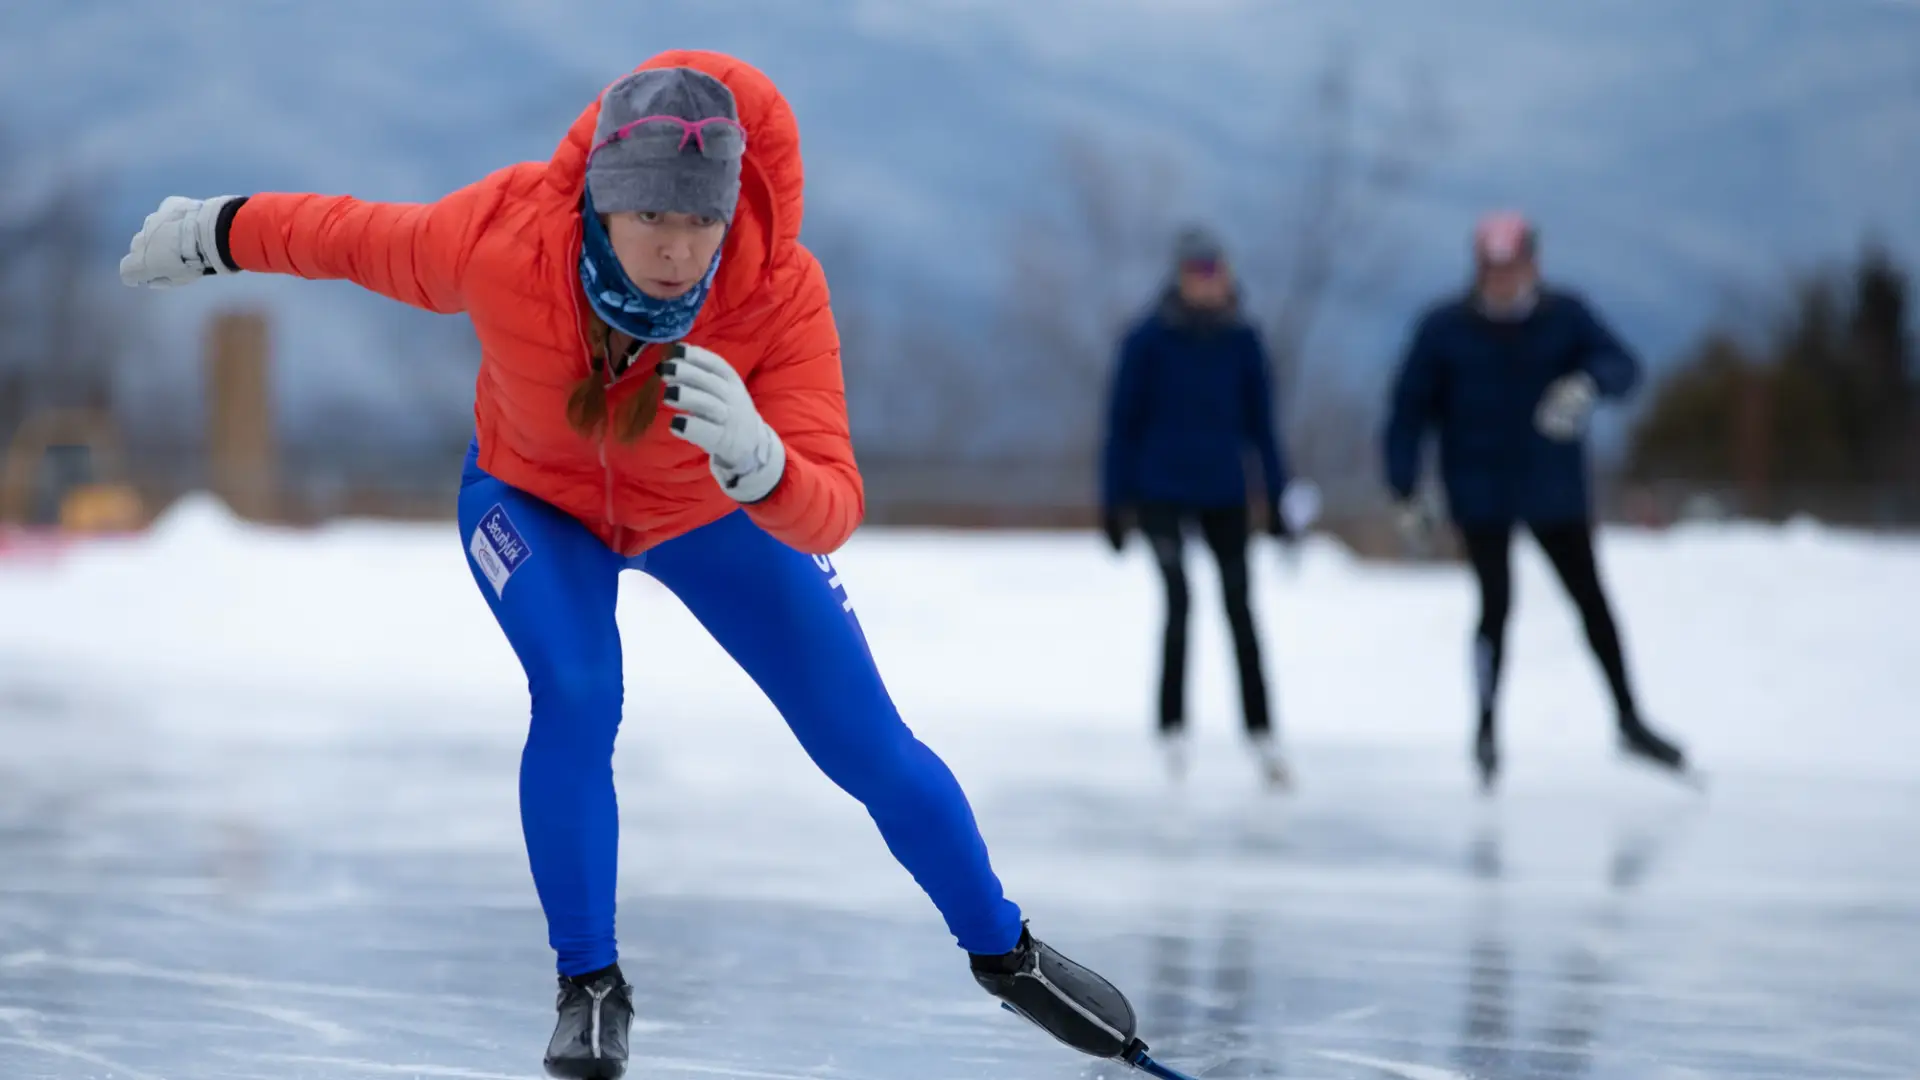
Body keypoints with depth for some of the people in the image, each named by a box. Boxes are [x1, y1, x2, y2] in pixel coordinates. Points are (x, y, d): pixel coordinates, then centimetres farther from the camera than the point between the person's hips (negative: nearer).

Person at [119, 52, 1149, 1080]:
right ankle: (589, 986, -3)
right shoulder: (503, 239, -38)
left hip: (710, 514, 1)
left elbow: (829, 512, -44)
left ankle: (1004, 953, 26)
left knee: (867, 745, 1)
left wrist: (755, 457, -66)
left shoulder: (782, 292, -38)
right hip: (532, 499, -1)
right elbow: (357, 236, -17)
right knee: (576, 696, -26)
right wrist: (212, 233, -3)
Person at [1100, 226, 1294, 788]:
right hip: (1160, 492, -3)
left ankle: (1261, 733, 15)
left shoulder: (1241, 340, 1)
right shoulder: (1149, 339, -7)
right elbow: (1123, 421, -2)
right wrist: (1115, 502, -3)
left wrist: (1278, 499, 8)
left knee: (1240, 609, 5)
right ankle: (1173, 729, -9)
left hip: (1224, 494, 3)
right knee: (1179, 597, -17)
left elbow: (1261, 423, 9)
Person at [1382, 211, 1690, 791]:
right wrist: (1405, 493, -9)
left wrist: (1588, 383, -36)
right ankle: (1486, 727, 4)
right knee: (1496, 603, -10)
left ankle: (1629, 720, 19)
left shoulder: (1565, 316, -3)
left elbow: (1623, 365, -12)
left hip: (1556, 492, 2)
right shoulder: (1445, 328, -7)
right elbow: (1409, 409, -4)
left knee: (1591, 600, 7)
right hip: (1481, 497, -2)